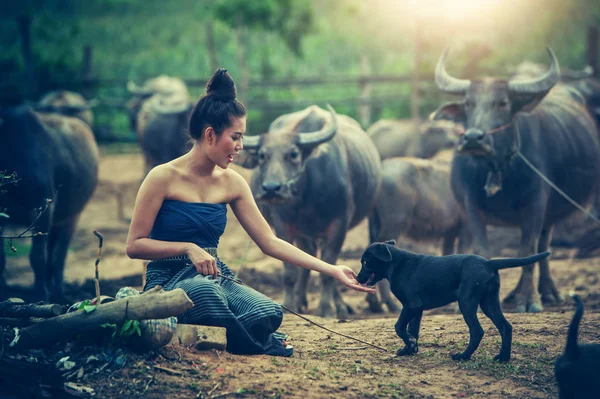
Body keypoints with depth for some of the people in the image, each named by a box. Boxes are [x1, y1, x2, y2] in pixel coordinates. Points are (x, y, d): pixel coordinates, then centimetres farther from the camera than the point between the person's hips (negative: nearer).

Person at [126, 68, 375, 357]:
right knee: (204, 290, -41)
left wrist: (331, 270, 1)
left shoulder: (231, 183, 7)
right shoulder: (164, 178, -7)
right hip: (169, 280, -3)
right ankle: (260, 345, -13)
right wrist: (188, 248, -19)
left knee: (269, 312, -30)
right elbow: (134, 245, -6)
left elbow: (270, 243, 7)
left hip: (215, 277, 4)